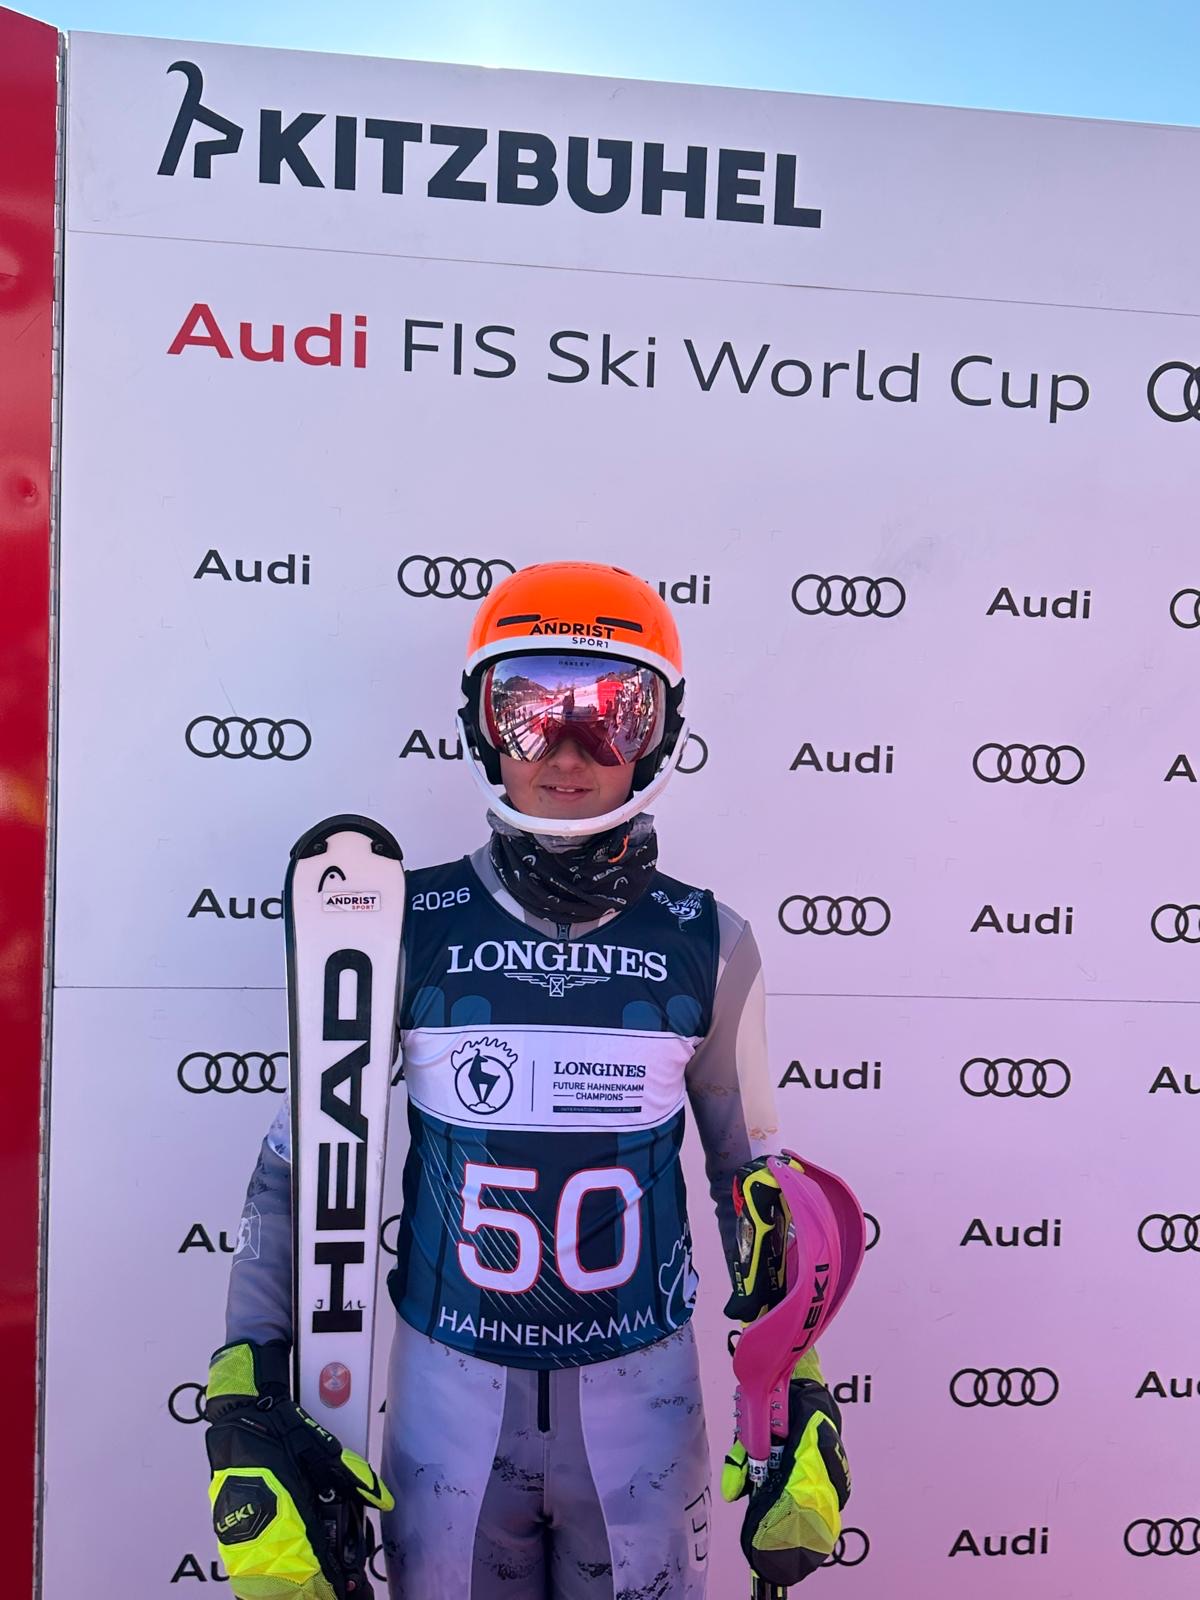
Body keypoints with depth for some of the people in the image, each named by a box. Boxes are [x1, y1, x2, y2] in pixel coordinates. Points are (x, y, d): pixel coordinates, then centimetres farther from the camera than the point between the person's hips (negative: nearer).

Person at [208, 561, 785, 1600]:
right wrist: (250, 1378, -7)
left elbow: (749, 1173, 5)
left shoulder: (708, 946, -7)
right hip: (450, 1386, 0)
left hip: (641, 1393, 1)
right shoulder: (404, 931, -10)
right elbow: (304, 1162, -3)